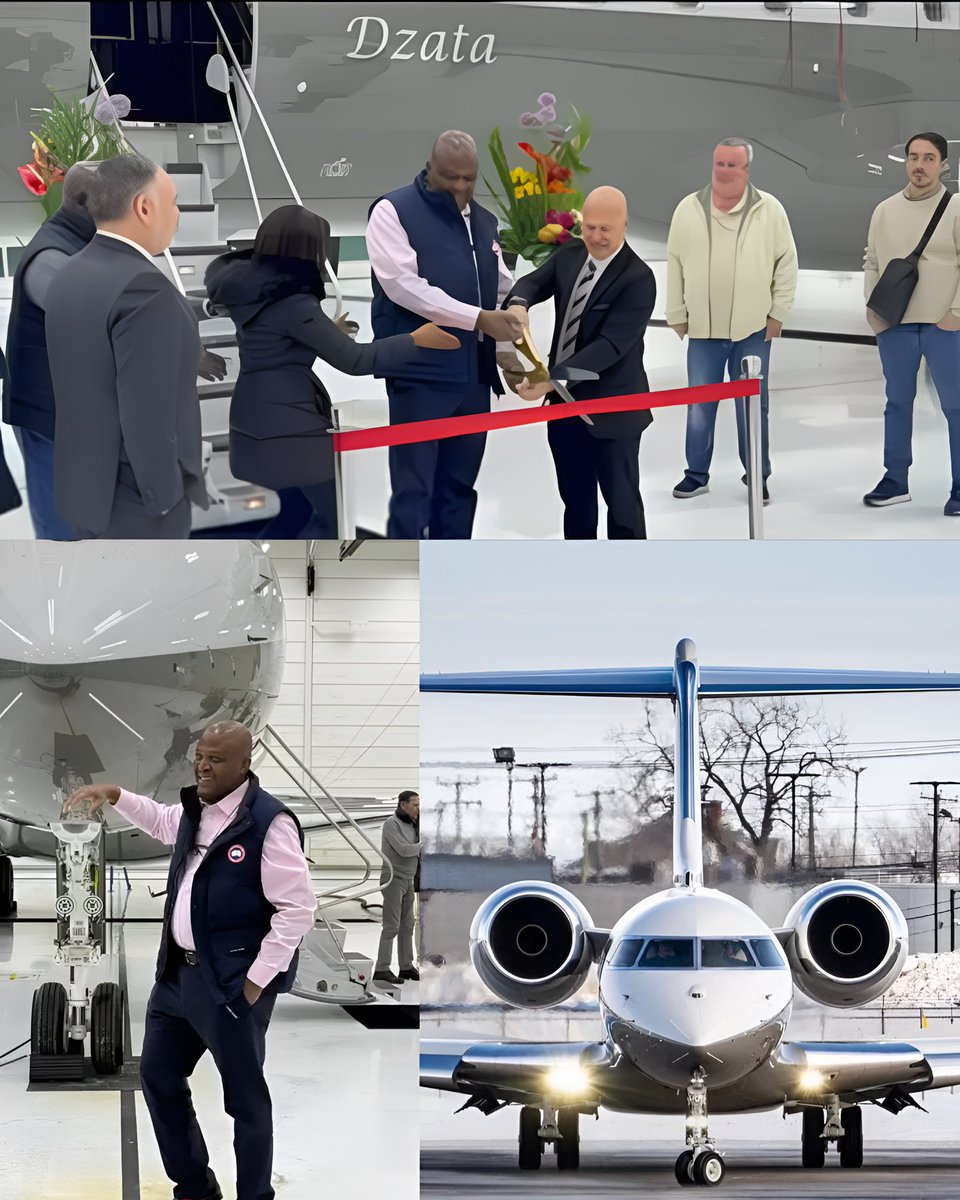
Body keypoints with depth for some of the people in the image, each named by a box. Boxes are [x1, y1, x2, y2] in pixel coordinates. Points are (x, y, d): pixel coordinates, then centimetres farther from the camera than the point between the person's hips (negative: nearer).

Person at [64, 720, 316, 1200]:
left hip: (232, 983, -9)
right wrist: (114, 795, 19)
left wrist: (256, 981, -18)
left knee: (245, 1098, 4)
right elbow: (161, 820, 33)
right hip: (178, 971, 9)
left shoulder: (269, 821, -19)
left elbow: (296, 909, -19)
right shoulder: (195, 809, 6)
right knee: (158, 1077, 19)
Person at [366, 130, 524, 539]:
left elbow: (503, 287, 24)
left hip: (473, 373, 7)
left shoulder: (483, 221, 17)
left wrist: (516, 318, 0)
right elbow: (405, 286, -17)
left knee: (458, 488, 10)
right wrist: (477, 319, -21)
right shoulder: (394, 212, -5)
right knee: (413, 489, -8)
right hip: (419, 373, -7)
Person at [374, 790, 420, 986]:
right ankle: (382, 969, -10)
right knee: (392, 926, -11)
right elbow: (403, 849, -24)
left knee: (407, 925, 8)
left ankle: (407, 967, 11)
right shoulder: (391, 824, -14)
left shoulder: (411, 826, 12)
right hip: (392, 880, -8)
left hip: (408, 881, 8)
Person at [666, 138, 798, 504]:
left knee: (754, 406, 5)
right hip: (703, 329, 1)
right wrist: (677, 316, 6)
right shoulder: (689, 210, 1)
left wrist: (778, 313, 0)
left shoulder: (769, 210, -3)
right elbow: (675, 265, 6)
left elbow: (786, 263, 2)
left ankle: (757, 477, 15)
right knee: (699, 406, 8)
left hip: (753, 329, -1)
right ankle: (696, 475, 19)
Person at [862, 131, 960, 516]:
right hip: (893, 324, 4)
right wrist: (872, 306, 3)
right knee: (898, 402, 11)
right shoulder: (885, 211, 10)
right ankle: (895, 480, 19)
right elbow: (872, 262, 15)